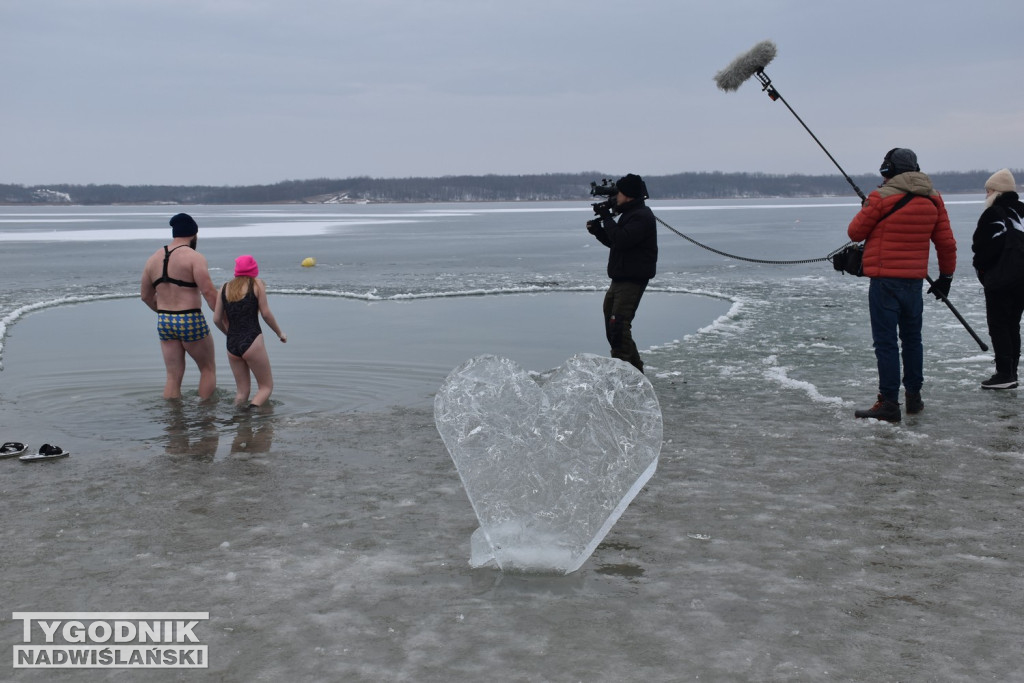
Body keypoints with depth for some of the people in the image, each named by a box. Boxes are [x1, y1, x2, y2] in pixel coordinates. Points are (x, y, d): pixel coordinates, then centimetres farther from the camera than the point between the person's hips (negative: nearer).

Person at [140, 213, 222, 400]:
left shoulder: (153, 259, 10)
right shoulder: (194, 257, -10)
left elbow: (146, 296, 17)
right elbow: (208, 291, -19)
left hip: (164, 322, 6)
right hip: (191, 321, -6)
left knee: (173, 377, 10)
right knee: (208, 368, 13)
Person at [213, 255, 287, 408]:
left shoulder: (225, 288, 11)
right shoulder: (257, 284, 1)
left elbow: (217, 319, 10)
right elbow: (266, 314, -2)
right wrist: (280, 333, 12)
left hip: (231, 344, 5)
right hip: (252, 342, -5)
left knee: (242, 391, 14)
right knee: (266, 386, 6)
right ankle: (253, 409, -17)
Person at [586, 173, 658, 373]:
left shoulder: (641, 216, -14)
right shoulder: (630, 214, 20)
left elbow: (621, 240, -26)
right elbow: (615, 242, 25)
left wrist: (607, 217, -16)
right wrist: (598, 230, 10)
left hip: (632, 280, -11)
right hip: (620, 279, 11)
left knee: (618, 326, -17)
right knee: (612, 328, 15)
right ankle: (635, 370, 24)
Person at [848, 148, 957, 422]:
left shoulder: (881, 197, -12)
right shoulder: (933, 199, 5)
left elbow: (855, 233, -2)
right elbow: (947, 243, 9)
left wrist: (866, 209, 16)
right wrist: (946, 276, 20)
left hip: (885, 279, -6)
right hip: (915, 279, 6)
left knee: (886, 341, -3)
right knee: (912, 338, 18)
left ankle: (889, 403, -4)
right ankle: (914, 396, 26)